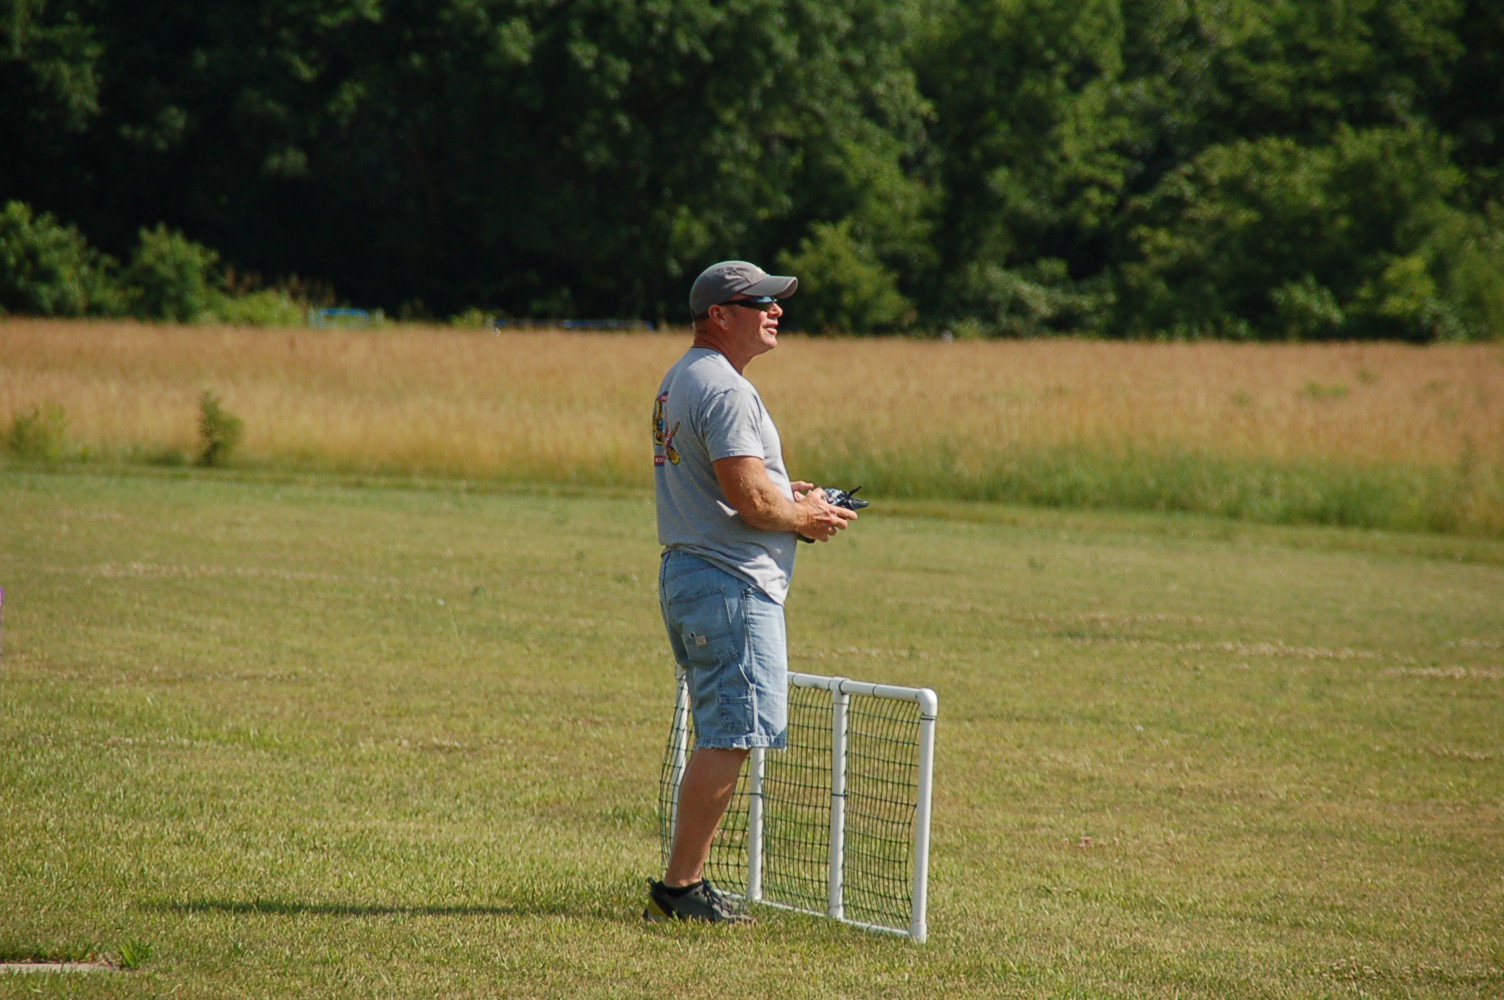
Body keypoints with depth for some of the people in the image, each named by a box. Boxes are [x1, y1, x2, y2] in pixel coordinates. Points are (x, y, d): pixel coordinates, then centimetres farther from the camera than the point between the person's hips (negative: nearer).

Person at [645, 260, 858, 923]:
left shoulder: (679, 382, 18)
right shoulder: (725, 390, -16)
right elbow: (752, 502, -23)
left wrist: (786, 496, 15)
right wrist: (805, 520, -4)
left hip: (686, 573, 11)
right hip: (733, 584, -11)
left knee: (723, 737, 15)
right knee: (730, 737, -9)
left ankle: (684, 883, 16)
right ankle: (680, 887, -8)